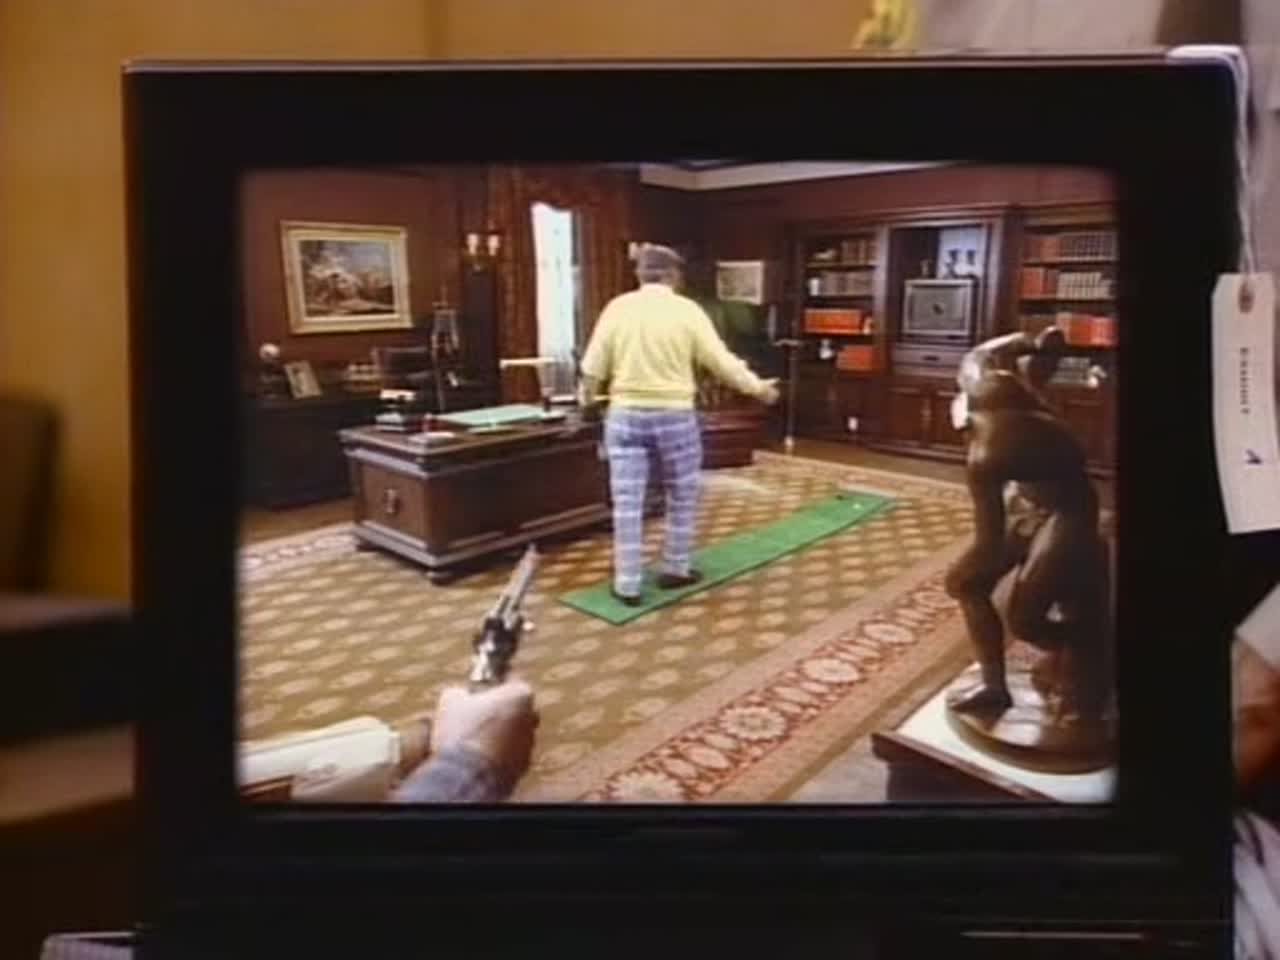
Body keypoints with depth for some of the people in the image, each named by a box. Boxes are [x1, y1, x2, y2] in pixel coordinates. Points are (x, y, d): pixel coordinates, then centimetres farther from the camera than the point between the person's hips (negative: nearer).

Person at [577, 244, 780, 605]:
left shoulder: (617, 308, 0)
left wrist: (588, 397, 23)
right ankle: (675, 569, 25)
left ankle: (627, 585, 6)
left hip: (626, 414, 2)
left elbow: (593, 366, 3)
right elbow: (721, 361, -3)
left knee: (627, 501, 4)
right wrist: (757, 387, 11)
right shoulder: (687, 311, -5)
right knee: (681, 496, 16)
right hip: (675, 415, -1)